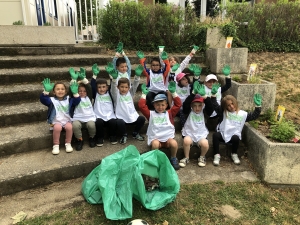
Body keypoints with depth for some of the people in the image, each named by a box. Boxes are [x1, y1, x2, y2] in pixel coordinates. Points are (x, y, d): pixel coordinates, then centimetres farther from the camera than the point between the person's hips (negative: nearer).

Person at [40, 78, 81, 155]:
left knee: (69, 127, -30)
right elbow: (43, 99, -17)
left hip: (67, 120, 1)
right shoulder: (52, 100, 1)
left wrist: (75, 93, -28)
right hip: (56, 121, -1)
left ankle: (68, 144, -9)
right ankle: (56, 145, -15)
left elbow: (77, 101, -8)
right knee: (57, 127, -33)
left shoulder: (69, 99, 8)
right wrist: (46, 91, -36)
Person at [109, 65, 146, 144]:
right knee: (119, 123, -33)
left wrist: (137, 76, -27)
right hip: (122, 117, -4)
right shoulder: (116, 95, -3)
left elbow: (135, 85, -9)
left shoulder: (130, 93, 5)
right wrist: (114, 78, -42)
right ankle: (124, 135, 0)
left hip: (132, 116, 4)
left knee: (142, 119, -15)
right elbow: (113, 87, -22)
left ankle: (135, 133, 13)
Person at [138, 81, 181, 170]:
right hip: (155, 138, -1)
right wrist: (144, 94, 0)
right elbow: (141, 106, -2)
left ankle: (173, 158, 0)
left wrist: (173, 92, -2)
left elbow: (178, 104, 2)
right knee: (155, 144, -35)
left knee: (174, 143, -30)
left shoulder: (169, 113, 10)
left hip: (168, 138, 1)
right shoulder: (151, 114, 7)